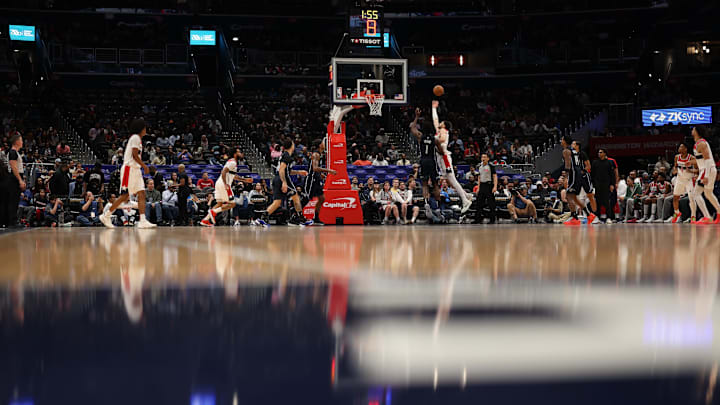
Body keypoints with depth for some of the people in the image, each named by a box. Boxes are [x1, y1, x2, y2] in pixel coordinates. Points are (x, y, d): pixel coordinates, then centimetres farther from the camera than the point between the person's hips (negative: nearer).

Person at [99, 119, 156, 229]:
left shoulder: (138, 139, 20)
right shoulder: (135, 137, -9)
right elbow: (135, 155, -18)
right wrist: (144, 166, -15)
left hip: (135, 169, 10)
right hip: (129, 169, -10)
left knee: (141, 194, -1)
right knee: (124, 195, -7)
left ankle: (143, 221, -8)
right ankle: (106, 216, 4)